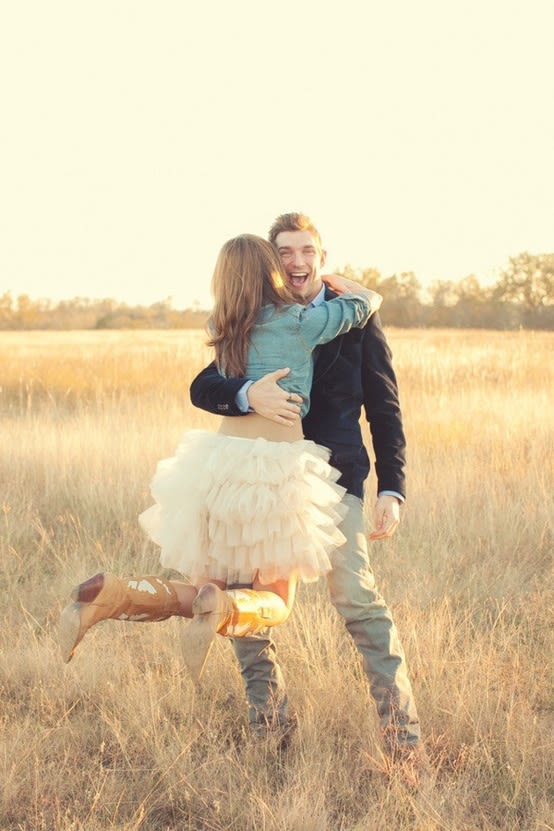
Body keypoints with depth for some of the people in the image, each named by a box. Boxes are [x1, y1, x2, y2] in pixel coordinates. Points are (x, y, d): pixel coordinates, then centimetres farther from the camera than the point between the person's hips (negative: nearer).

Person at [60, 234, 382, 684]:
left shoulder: (223, 330, 9)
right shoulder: (299, 322, -5)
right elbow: (368, 301, 9)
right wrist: (339, 283, 30)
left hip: (220, 459, 5)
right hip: (278, 468, -5)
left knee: (204, 593, 17)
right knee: (274, 605, 8)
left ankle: (108, 595, -8)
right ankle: (222, 610, -27)